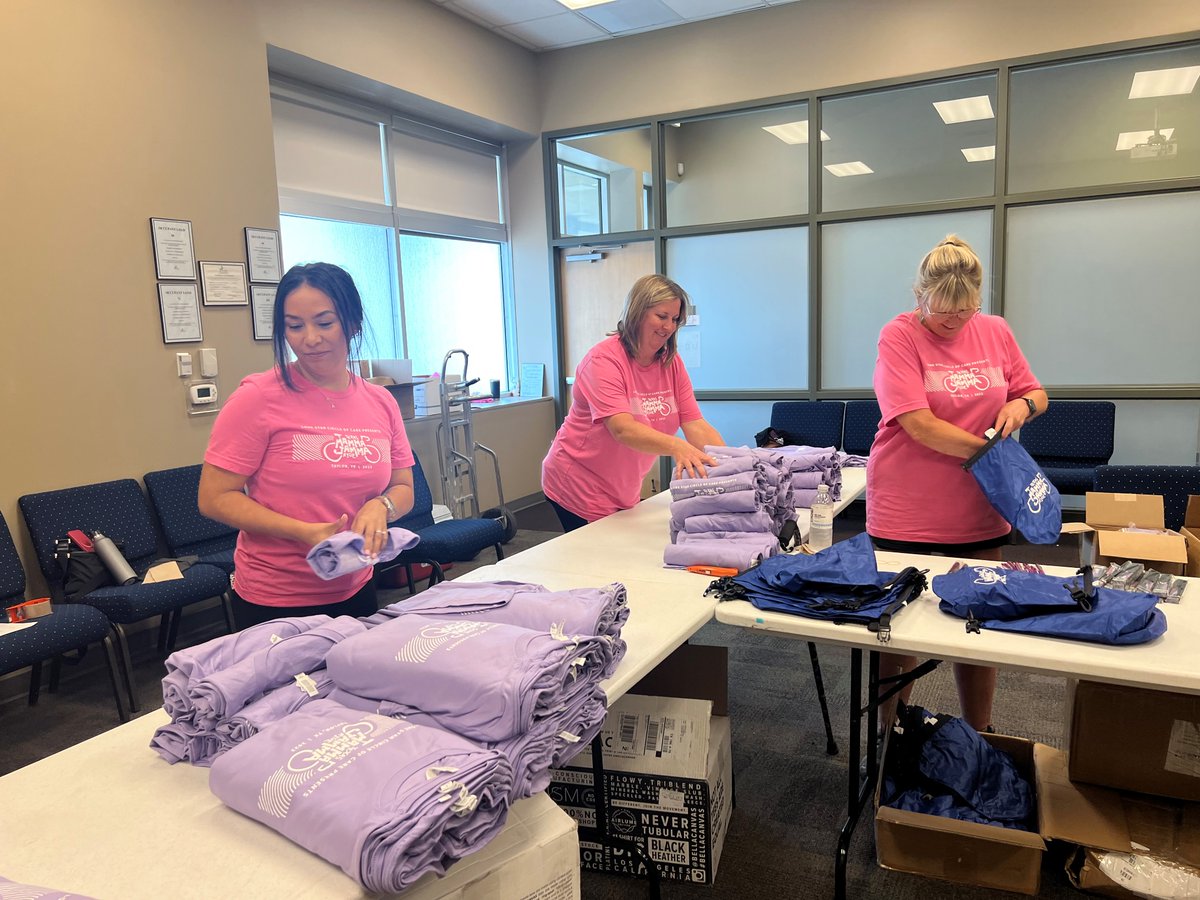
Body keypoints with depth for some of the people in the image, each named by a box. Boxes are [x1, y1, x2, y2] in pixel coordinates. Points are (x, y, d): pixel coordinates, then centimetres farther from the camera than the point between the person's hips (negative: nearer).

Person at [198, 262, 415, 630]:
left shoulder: (381, 403, 0)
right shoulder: (258, 397, -13)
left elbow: (403, 488, 8)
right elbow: (214, 498, -13)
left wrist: (381, 506, -14)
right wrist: (303, 532, -24)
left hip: (355, 592, 5)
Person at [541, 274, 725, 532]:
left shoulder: (672, 364, 0)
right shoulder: (604, 359, -19)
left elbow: (696, 426, -8)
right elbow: (623, 429, -33)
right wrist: (676, 447, -49)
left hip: (626, 491, 7)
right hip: (580, 489, -6)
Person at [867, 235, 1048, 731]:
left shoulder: (996, 332, 5)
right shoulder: (899, 336, -10)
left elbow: (1035, 394, 17)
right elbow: (919, 425, -18)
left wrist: (1022, 404, -6)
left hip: (979, 512, 4)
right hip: (907, 512, -4)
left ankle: (978, 738, 32)